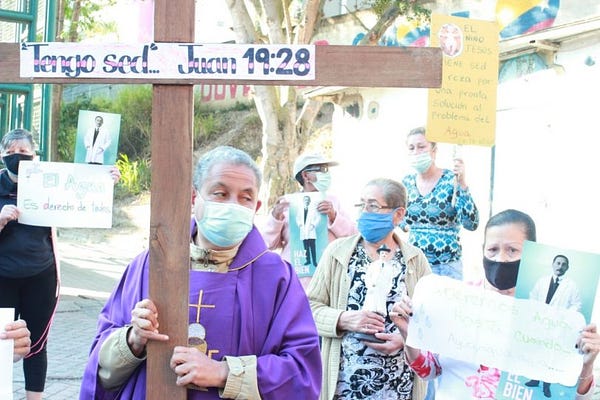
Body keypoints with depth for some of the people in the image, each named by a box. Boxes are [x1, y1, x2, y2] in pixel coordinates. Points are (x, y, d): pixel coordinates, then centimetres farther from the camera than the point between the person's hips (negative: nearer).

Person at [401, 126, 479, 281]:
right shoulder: (407, 182, 5)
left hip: (446, 267, -4)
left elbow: (471, 224, -20)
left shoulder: (451, 180, -9)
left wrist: (462, 184, -26)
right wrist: (405, 225, 6)